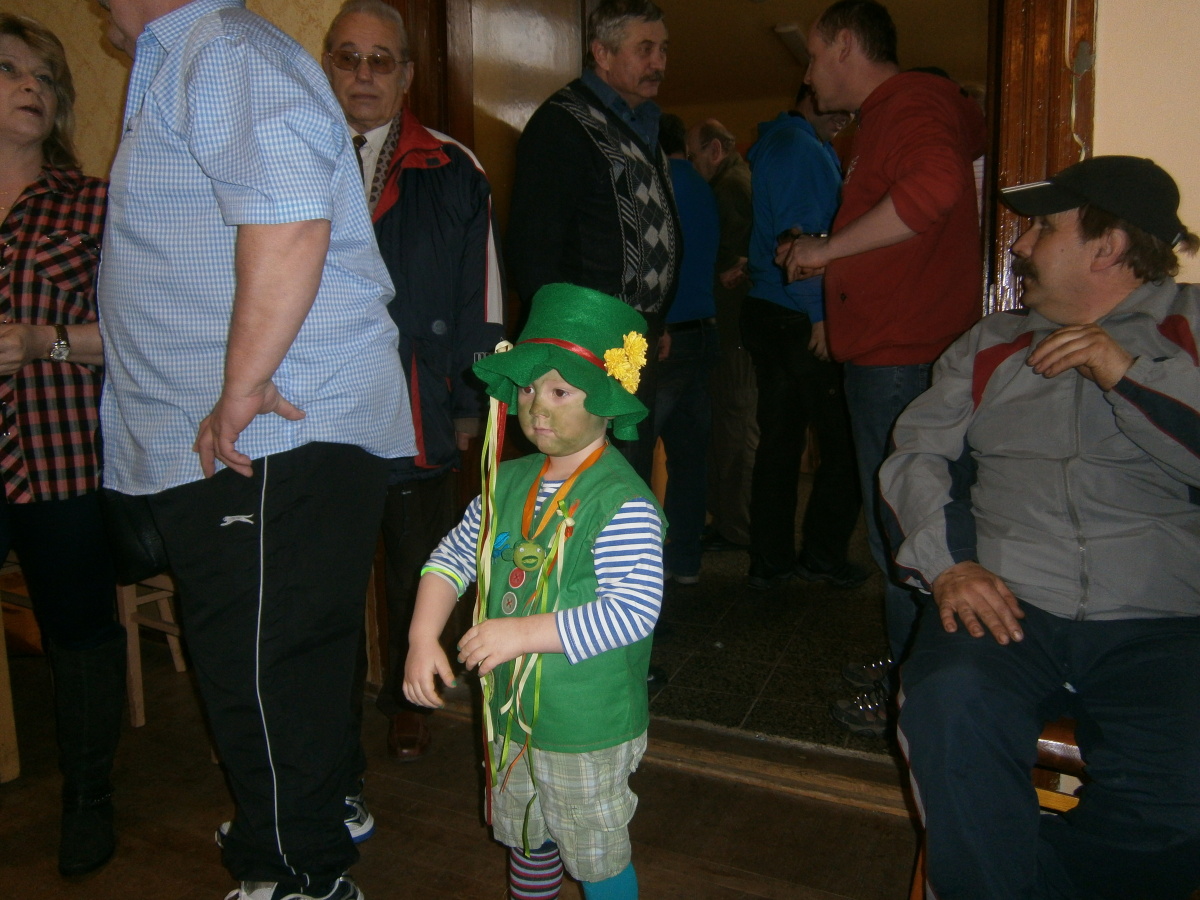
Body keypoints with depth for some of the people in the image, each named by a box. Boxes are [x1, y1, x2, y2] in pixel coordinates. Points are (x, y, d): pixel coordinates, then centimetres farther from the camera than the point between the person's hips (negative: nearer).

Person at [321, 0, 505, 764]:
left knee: (415, 569, 13)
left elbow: (481, 298, 3)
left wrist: (470, 403, -1)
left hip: (419, 415, 0)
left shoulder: (453, 173, 3)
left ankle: (407, 700, 34)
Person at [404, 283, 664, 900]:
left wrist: (524, 632, -30)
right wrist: (423, 636, -7)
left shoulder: (623, 502, -23)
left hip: (588, 732, -7)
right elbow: (454, 556, 7)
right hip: (511, 715, 7)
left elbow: (633, 610, -29)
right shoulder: (508, 484, 0)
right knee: (526, 843, 27)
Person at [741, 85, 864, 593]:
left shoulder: (772, 145, 22)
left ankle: (770, 561, 15)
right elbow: (801, 236, -17)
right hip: (800, 319, -10)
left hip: (767, 315, 10)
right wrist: (821, 314, -18)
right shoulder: (802, 150, -9)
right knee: (843, 440, -1)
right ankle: (822, 555, 8)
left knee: (779, 440, 10)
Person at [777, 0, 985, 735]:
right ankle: (908, 662, 32)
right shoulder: (885, 116, 22)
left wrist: (830, 247, -23)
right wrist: (824, 255, 21)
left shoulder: (914, 102, -11)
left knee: (901, 532, -4)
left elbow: (933, 187, -33)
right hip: (886, 351, 11)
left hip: (905, 357, -11)